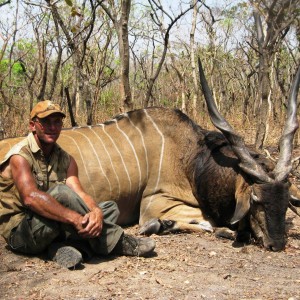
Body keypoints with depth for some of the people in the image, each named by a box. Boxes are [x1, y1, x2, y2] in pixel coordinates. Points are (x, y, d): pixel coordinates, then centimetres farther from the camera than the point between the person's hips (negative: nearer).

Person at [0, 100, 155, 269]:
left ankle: (64, 247, -24)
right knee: (61, 192, -32)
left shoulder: (66, 160, 6)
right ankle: (116, 242, -22)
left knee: (110, 208, 0)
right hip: (20, 234, -7)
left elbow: (80, 193, -9)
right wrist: (75, 218, -38)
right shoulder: (20, 156, -15)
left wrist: (97, 212, -32)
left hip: (54, 229, 7)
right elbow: (31, 197, -31)